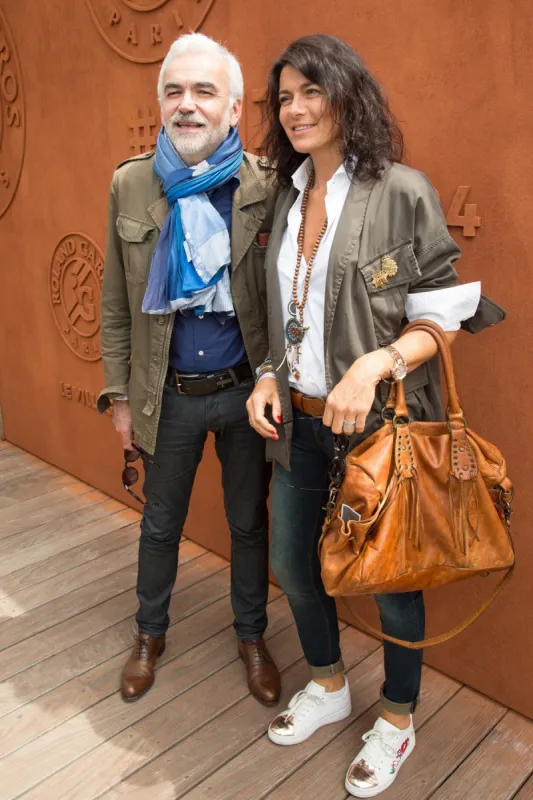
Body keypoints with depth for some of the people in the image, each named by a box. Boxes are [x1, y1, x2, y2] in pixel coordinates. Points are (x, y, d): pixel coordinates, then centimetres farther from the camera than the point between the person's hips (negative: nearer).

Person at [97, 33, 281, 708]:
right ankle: (150, 632, 45)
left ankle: (251, 636, 41)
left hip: (246, 391, -1)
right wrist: (119, 395, 2)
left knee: (249, 522, 16)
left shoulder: (268, 187, -9)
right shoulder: (130, 184, -2)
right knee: (160, 523, 19)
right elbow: (116, 304, 2)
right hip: (168, 394, 2)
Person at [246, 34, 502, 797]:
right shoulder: (287, 198, 8)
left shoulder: (403, 192, -11)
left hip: (381, 424, -6)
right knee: (291, 561, 17)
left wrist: (374, 364, -26)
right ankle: (328, 687, 45)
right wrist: (269, 376, 0)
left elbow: (445, 314, -11)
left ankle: (398, 719, 38)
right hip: (299, 420, 6)